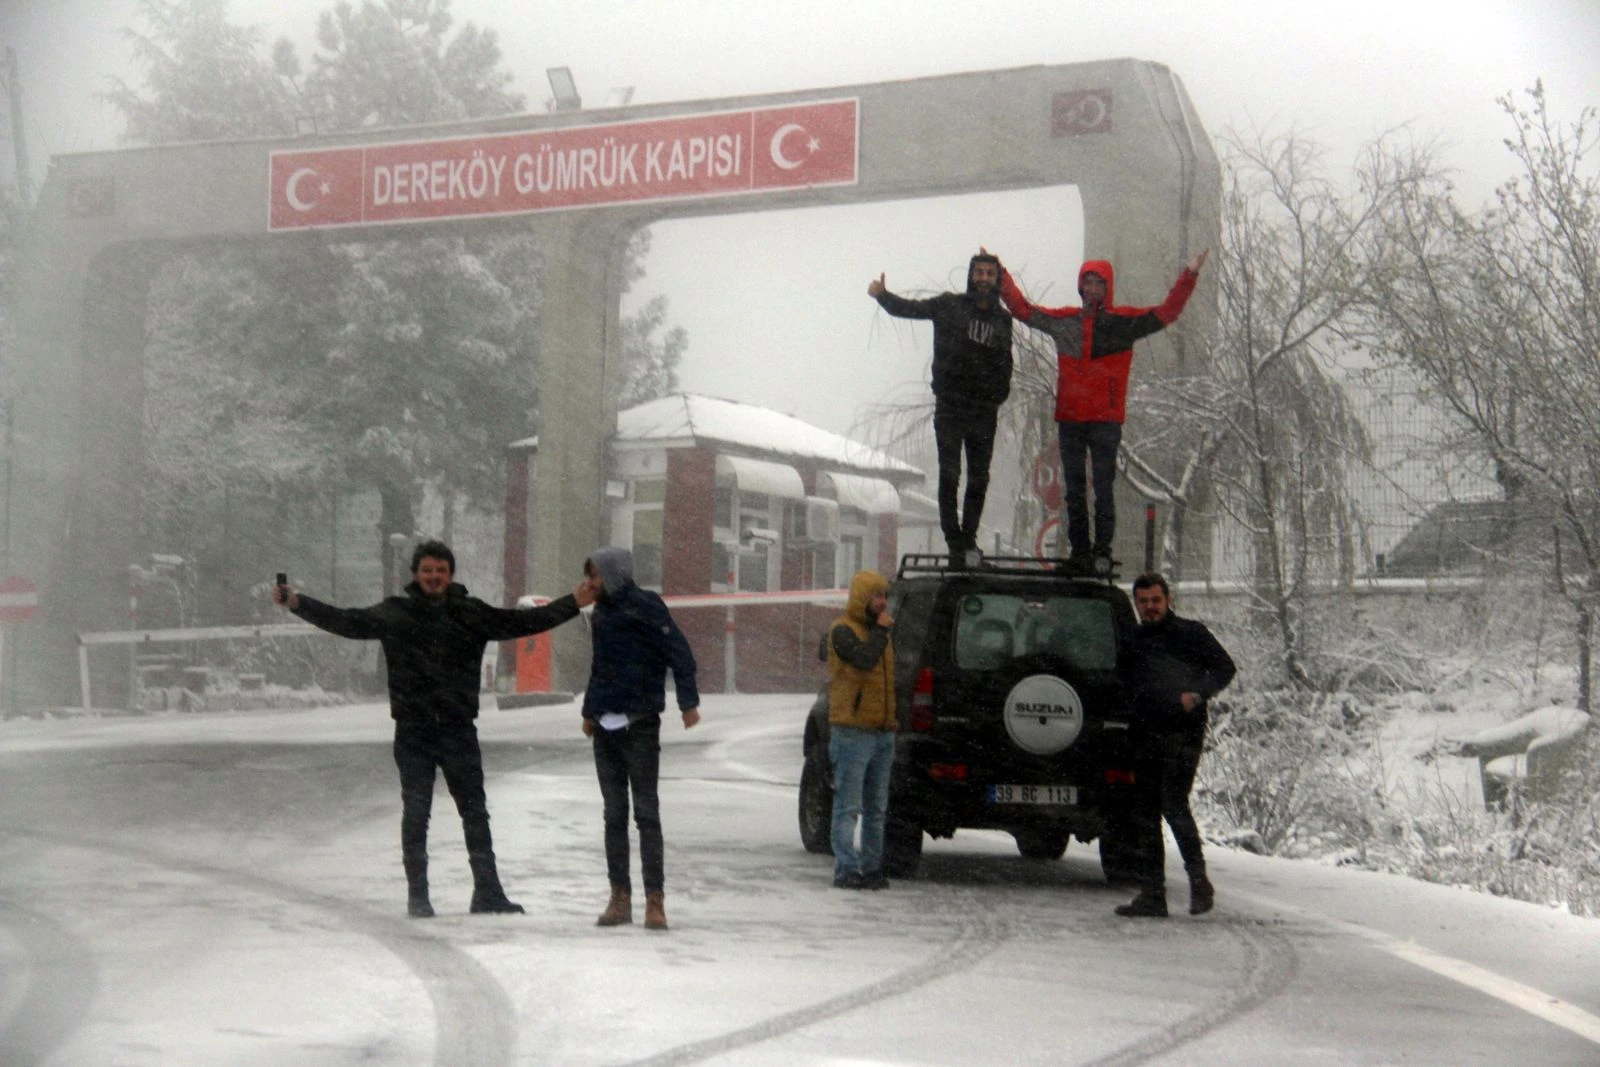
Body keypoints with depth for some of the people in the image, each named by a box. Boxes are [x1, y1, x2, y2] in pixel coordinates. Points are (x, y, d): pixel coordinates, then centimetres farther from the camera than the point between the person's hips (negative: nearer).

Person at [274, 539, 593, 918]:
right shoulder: (395, 613, 1)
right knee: (415, 814, 3)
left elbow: (523, 621, 6)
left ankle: (487, 891, 12)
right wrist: (297, 603, -14)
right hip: (413, 731, -2)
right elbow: (347, 622, -4)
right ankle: (417, 895, 10)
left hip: (459, 730, 2)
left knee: (475, 812, 6)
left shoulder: (471, 613, 6)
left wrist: (574, 603, 2)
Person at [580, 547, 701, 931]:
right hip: (605, 726, 7)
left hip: (639, 725, -7)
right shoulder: (602, 611, 14)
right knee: (614, 814, 8)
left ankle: (655, 900, -3)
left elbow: (679, 652, -13)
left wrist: (688, 702, -18)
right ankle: (620, 896, 13)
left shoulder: (644, 607, -9)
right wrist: (589, 710, 22)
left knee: (646, 812, -5)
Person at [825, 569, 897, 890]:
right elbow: (864, 659, -25)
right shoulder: (843, 631, -7)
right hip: (852, 732, -8)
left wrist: (894, 715, 17)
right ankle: (846, 870, -9)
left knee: (877, 808, 10)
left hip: (883, 732, 8)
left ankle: (871, 868, 15)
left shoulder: (879, 630, 19)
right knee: (848, 807, -8)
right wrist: (882, 630, -14)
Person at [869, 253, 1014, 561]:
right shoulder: (949, 306, 1)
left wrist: (998, 397, 5)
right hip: (950, 406, -3)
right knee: (949, 475, -5)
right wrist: (882, 295, -17)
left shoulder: (1002, 319, 10)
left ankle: (968, 538, 15)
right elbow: (908, 309, -1)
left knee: (979, 479, 6)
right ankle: (954, 539, -3)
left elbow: (1005, 362, 16)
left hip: (984, 411, 3)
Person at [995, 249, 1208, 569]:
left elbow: (1166, 313, -1)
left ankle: (1102, 551, -4)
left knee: (1103, 488, -6)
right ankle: (1079, 551, 12)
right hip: (1069, 418, 3)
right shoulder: (1063, 320, 10)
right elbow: (1022, 309, 17)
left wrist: (1189, 277, -9)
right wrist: (1001, 276, 16)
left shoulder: (1125, 321, 4)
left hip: (1106, 420, -3)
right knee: (1073, 490, 6)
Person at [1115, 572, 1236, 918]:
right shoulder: (1133, 643, 17)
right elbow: (1123, 685, 26)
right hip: (1146, 735, 6)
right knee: (1145, 814, 3)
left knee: (1173, 804, -17)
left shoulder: (1190, 633, 3)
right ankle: (1152, 895, 7)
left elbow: (1225, 667, 3)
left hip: (1183, 732, -6)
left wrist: (1198, 694, -12)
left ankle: (1199, 880, -2)